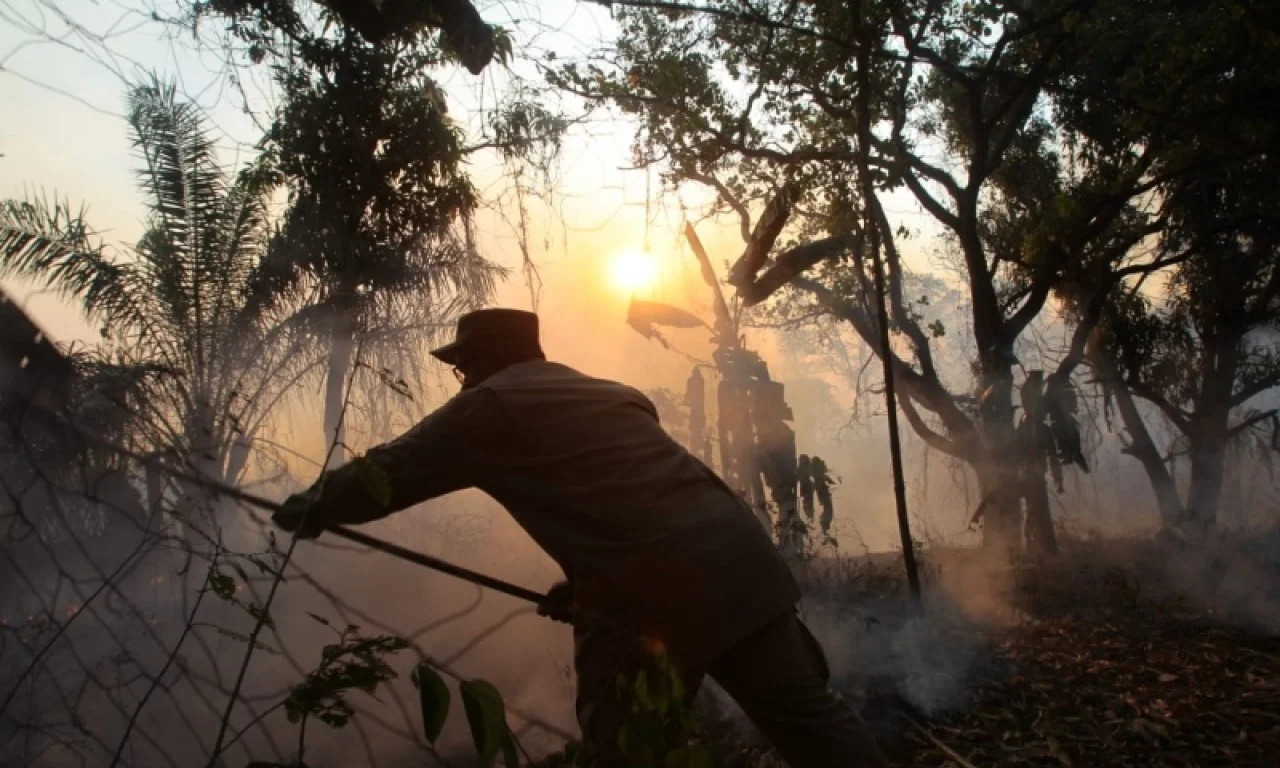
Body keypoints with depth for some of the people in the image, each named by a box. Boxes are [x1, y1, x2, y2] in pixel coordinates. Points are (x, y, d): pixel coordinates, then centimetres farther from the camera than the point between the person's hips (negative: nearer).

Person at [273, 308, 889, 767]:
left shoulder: (492, 405, 6)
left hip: (652, 597, -7)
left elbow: (391, 470, 11)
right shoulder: (613, 394, 27)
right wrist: (587, 586, 32)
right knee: (810, 717, 11)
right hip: (734, 559, 7)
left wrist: (312, 507, 28)